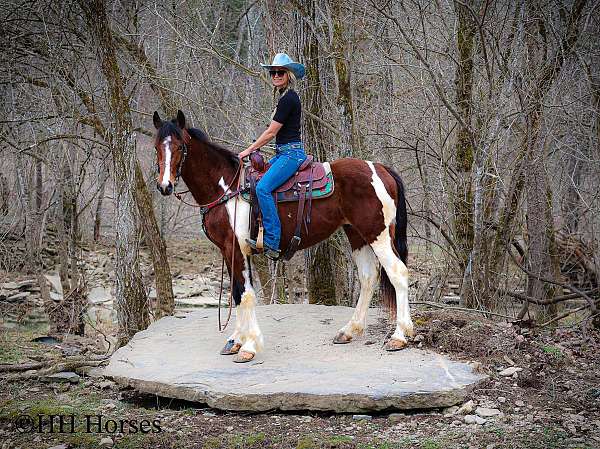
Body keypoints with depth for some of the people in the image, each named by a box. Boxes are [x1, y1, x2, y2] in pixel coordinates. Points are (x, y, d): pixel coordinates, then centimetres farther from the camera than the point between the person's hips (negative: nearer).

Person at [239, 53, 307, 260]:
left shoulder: (288, 99, -14)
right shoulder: (287, 97, 18)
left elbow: (271, 132, -14)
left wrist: (249, 150, -6)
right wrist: (255, 149, 20)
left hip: (291, 153, -11)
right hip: (283, 154, 11)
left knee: (263, 187, -25)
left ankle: (271, 243, -27)